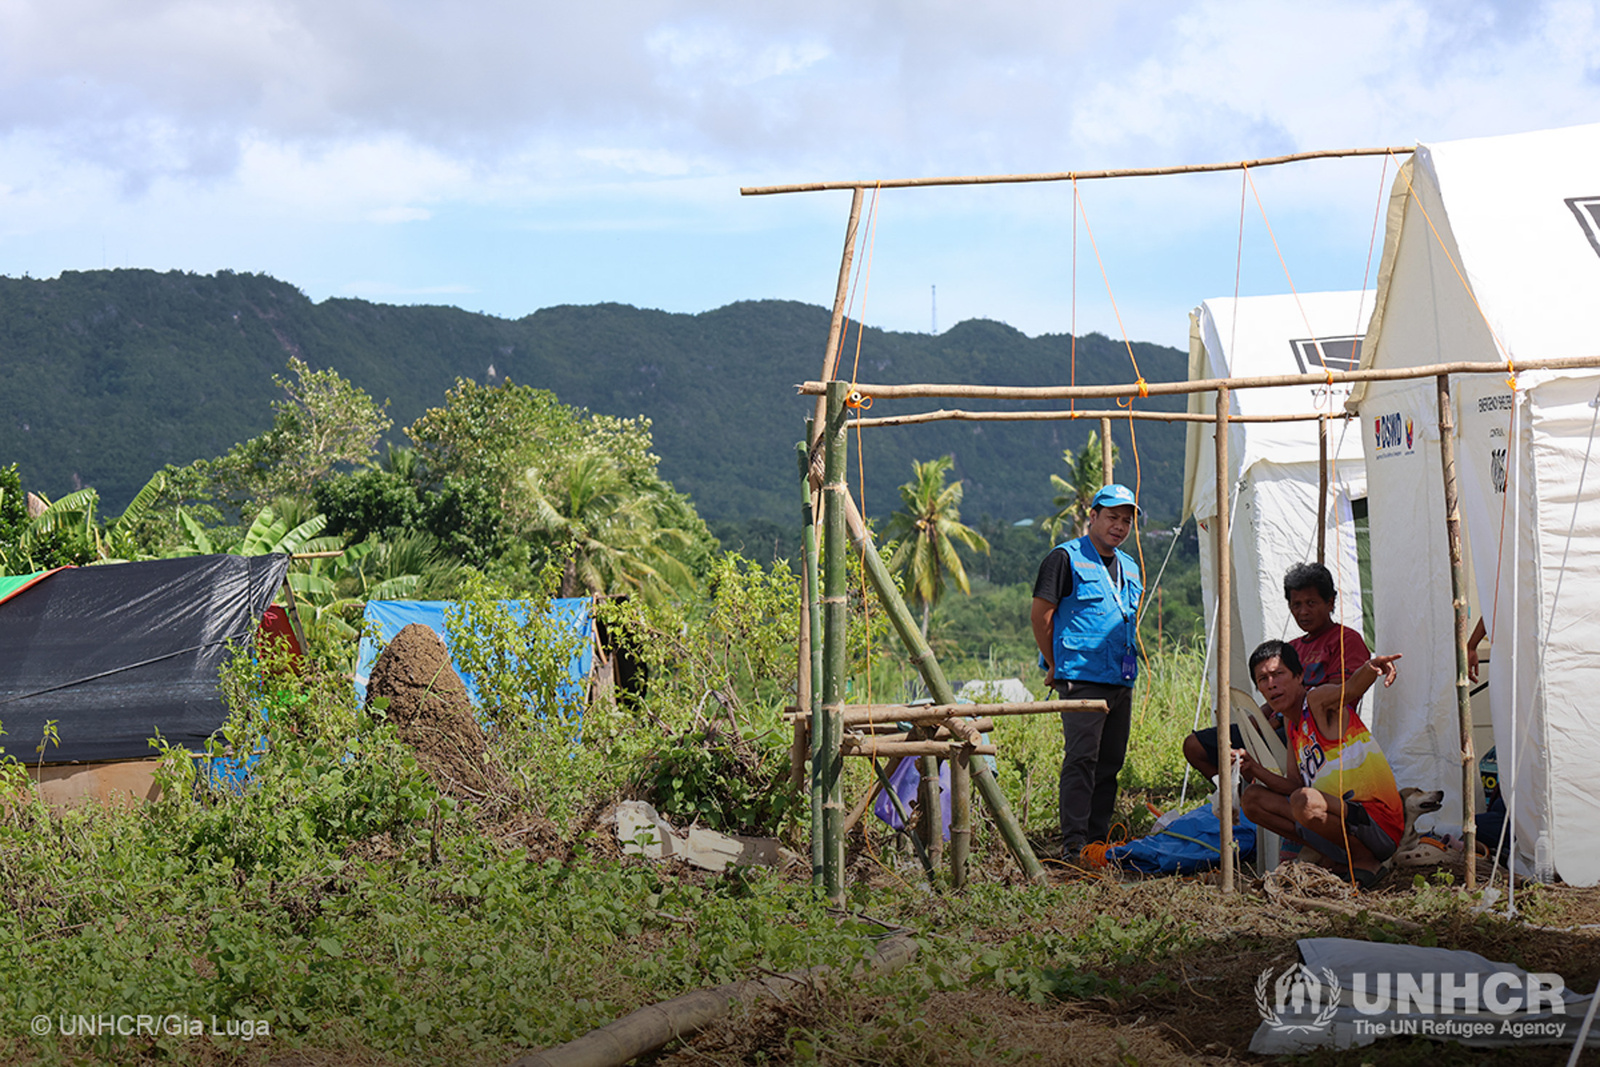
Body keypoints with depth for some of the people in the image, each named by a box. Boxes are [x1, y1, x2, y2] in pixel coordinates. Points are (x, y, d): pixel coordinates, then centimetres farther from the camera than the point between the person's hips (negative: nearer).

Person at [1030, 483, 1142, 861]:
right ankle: (1073, 843, -11)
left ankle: (1098, 838, 16)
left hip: (1122, 681, 8)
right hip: (1081, 678, -8)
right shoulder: (1067, 557, -3)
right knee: (1081, 758, -12)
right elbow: (1040, 614, -6)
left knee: (1110, 761, 9)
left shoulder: (1130, 568, 19)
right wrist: (1055, 665, -5)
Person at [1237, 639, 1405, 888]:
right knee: (1252, 798, 9)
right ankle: (1335, 860, 3)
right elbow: (1295, 785, 13)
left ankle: (1364, 860, -8)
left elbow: (1351, 688, -34)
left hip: (1379, 825, -9)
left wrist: (1371, 667, -57)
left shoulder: (1319, 699, -10)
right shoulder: (1292, 723, 16)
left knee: (1304, 802, -36)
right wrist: (1255, 771, -3)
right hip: (1341, 816, 9)